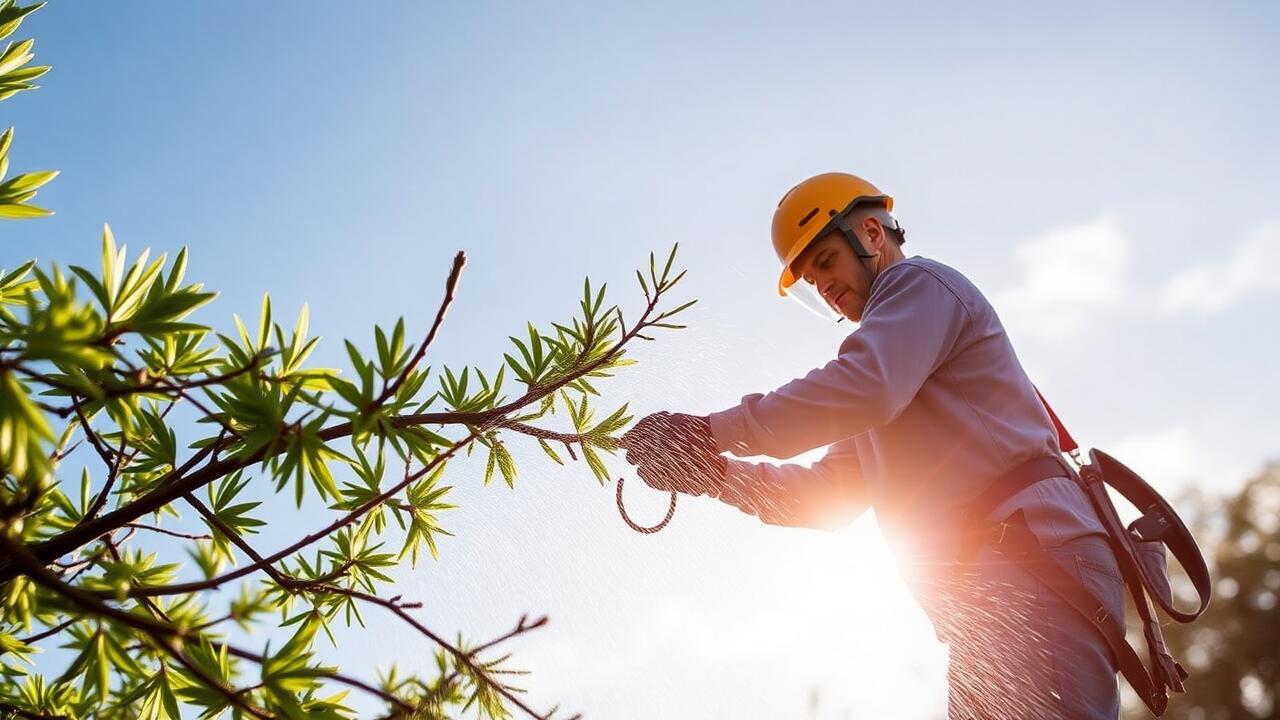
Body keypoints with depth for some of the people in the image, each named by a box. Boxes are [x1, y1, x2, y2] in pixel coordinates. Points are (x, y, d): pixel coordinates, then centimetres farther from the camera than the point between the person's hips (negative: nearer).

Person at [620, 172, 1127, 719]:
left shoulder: (919, 284, 2)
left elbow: (861, 389, -19)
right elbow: (830, 494, 24)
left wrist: (709, 434, -15)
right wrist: (714, 474, 9)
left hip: (1035, 569, -10)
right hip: (988, 596, 10)